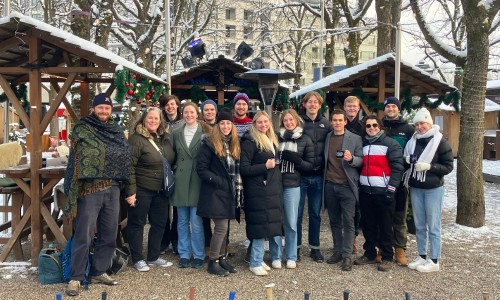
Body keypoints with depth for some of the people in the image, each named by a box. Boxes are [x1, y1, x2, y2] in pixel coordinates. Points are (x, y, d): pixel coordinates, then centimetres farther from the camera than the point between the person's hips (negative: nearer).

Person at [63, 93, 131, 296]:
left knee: (109, 234, 11)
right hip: (89, 189, -5)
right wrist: (72, 191, -14)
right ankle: (76, 278, 11)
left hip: (112, 189, 5)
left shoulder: (117, 131, 12)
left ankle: (99, 272, 26)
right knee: (83, 236, -1)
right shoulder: (82, 130, -3)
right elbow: (75, 161, -7)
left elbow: (126, 159, 15)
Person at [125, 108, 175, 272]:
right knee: (137, 223, 5)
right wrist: (131, 191, -19)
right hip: (141, 189, -7)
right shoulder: (136, 139, -12)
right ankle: (137, 259, 18)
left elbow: (171, 161, 17)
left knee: (160, 223, 13)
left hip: (161, 190, 7)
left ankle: (153, 257, 28)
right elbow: (129, 166, -16)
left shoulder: (166, 138, 8)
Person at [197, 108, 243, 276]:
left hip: (230, 192, 7)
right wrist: (219, 181, -18)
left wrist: (237, 187, 4)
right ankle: (213, 262, 7)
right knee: (221, 227, -8)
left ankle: (222, 258, 24)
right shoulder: (210, 143, -8)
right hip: (215, 192, -6)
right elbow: (201, 168, -12)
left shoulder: (234, 144, 12)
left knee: (224, 227, 12)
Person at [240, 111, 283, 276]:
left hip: (274, 190, 7)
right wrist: (265, 166, -19)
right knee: (261, 226, -4)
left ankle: (276, 258, 25)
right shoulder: (250, 142, -8)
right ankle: (256, 263, 8)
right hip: (258, 192, -7)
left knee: (276, 224, 10)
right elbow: (243, 169, -14)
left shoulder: (272, 140, 15)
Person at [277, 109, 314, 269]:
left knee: (291, 222, 3)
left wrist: (295, 159, -12)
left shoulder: (305, 140, 4)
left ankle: (291, 256, 18)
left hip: (292, 185, -1)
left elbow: (310, 165, 3)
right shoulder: (277, 137, 5)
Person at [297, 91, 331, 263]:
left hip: (318, 176, 3)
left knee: (315, 213, 12)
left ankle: (315, 248, 23)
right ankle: (296, 247, 18)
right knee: (297, 213, 5)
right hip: (300, 175, -2)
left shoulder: (325, 124, 7)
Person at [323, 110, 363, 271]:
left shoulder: (355, 138, 1)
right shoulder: (327, 137, 10)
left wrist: (351, 159, -22)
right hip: (330, 185, 4)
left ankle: (347, 256, 3)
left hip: (347, 185, -3)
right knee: (334, 221, 11)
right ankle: (337, 251, 21)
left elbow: (361, 160, -2)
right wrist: (324, 177, 1)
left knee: (348, 222, -2)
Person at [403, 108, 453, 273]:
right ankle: (422, 256, 24)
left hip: (433, 189, -5)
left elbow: (448, 166, -8)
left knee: (433, 226, 1)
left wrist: (429, 166, -20)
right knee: (419, 225, 12)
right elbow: (406, 161, 19)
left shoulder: (440, 142, -7)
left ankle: (434, 260, 10)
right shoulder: (412, 141, 8)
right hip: (415, 188, 5)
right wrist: (407, 160, -3)